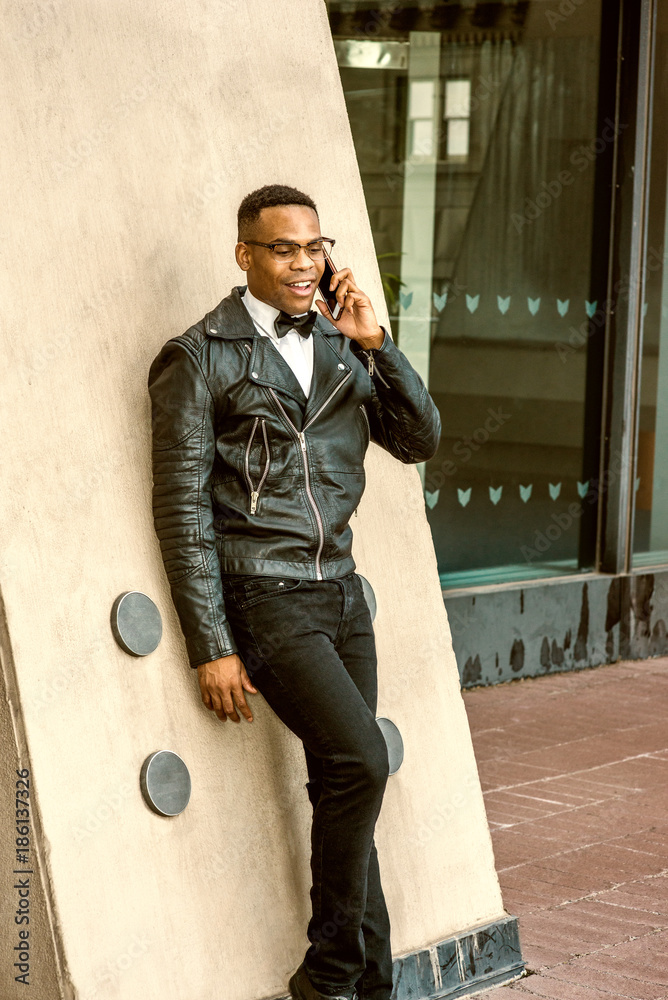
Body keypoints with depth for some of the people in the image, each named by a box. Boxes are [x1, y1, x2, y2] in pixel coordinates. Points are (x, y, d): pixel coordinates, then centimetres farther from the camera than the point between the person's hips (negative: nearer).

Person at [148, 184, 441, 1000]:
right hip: (264, 601, -6)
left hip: (340, 592, 6)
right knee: (360, 760, -17)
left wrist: (375, 342, -5)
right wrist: (211, 648, -12)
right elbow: (182, 507, -8)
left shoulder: (342, 349, 13)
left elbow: (419, 440, 8)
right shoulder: (199, 358, -5)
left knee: (344, 785, 7)